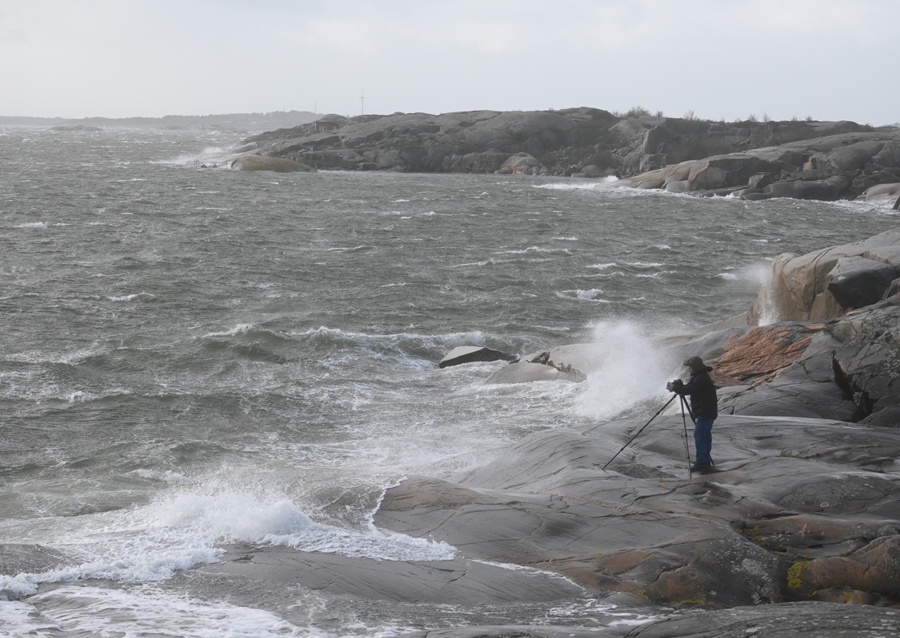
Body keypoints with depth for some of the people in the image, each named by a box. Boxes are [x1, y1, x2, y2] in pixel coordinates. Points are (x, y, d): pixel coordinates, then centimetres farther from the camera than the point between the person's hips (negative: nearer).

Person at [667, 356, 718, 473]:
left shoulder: (702, 379, -19)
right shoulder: (699, 377, 15)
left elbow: (689, 390, -26)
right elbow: (690, 388, 19)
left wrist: (675, 388, -12)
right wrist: (679, 385, 1)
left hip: (705, 413, -11)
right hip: (708, 412, 11)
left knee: (699, 435, -11)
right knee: (705, 436, 13)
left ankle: (702, 462, -12)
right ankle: (706, 463, 18)